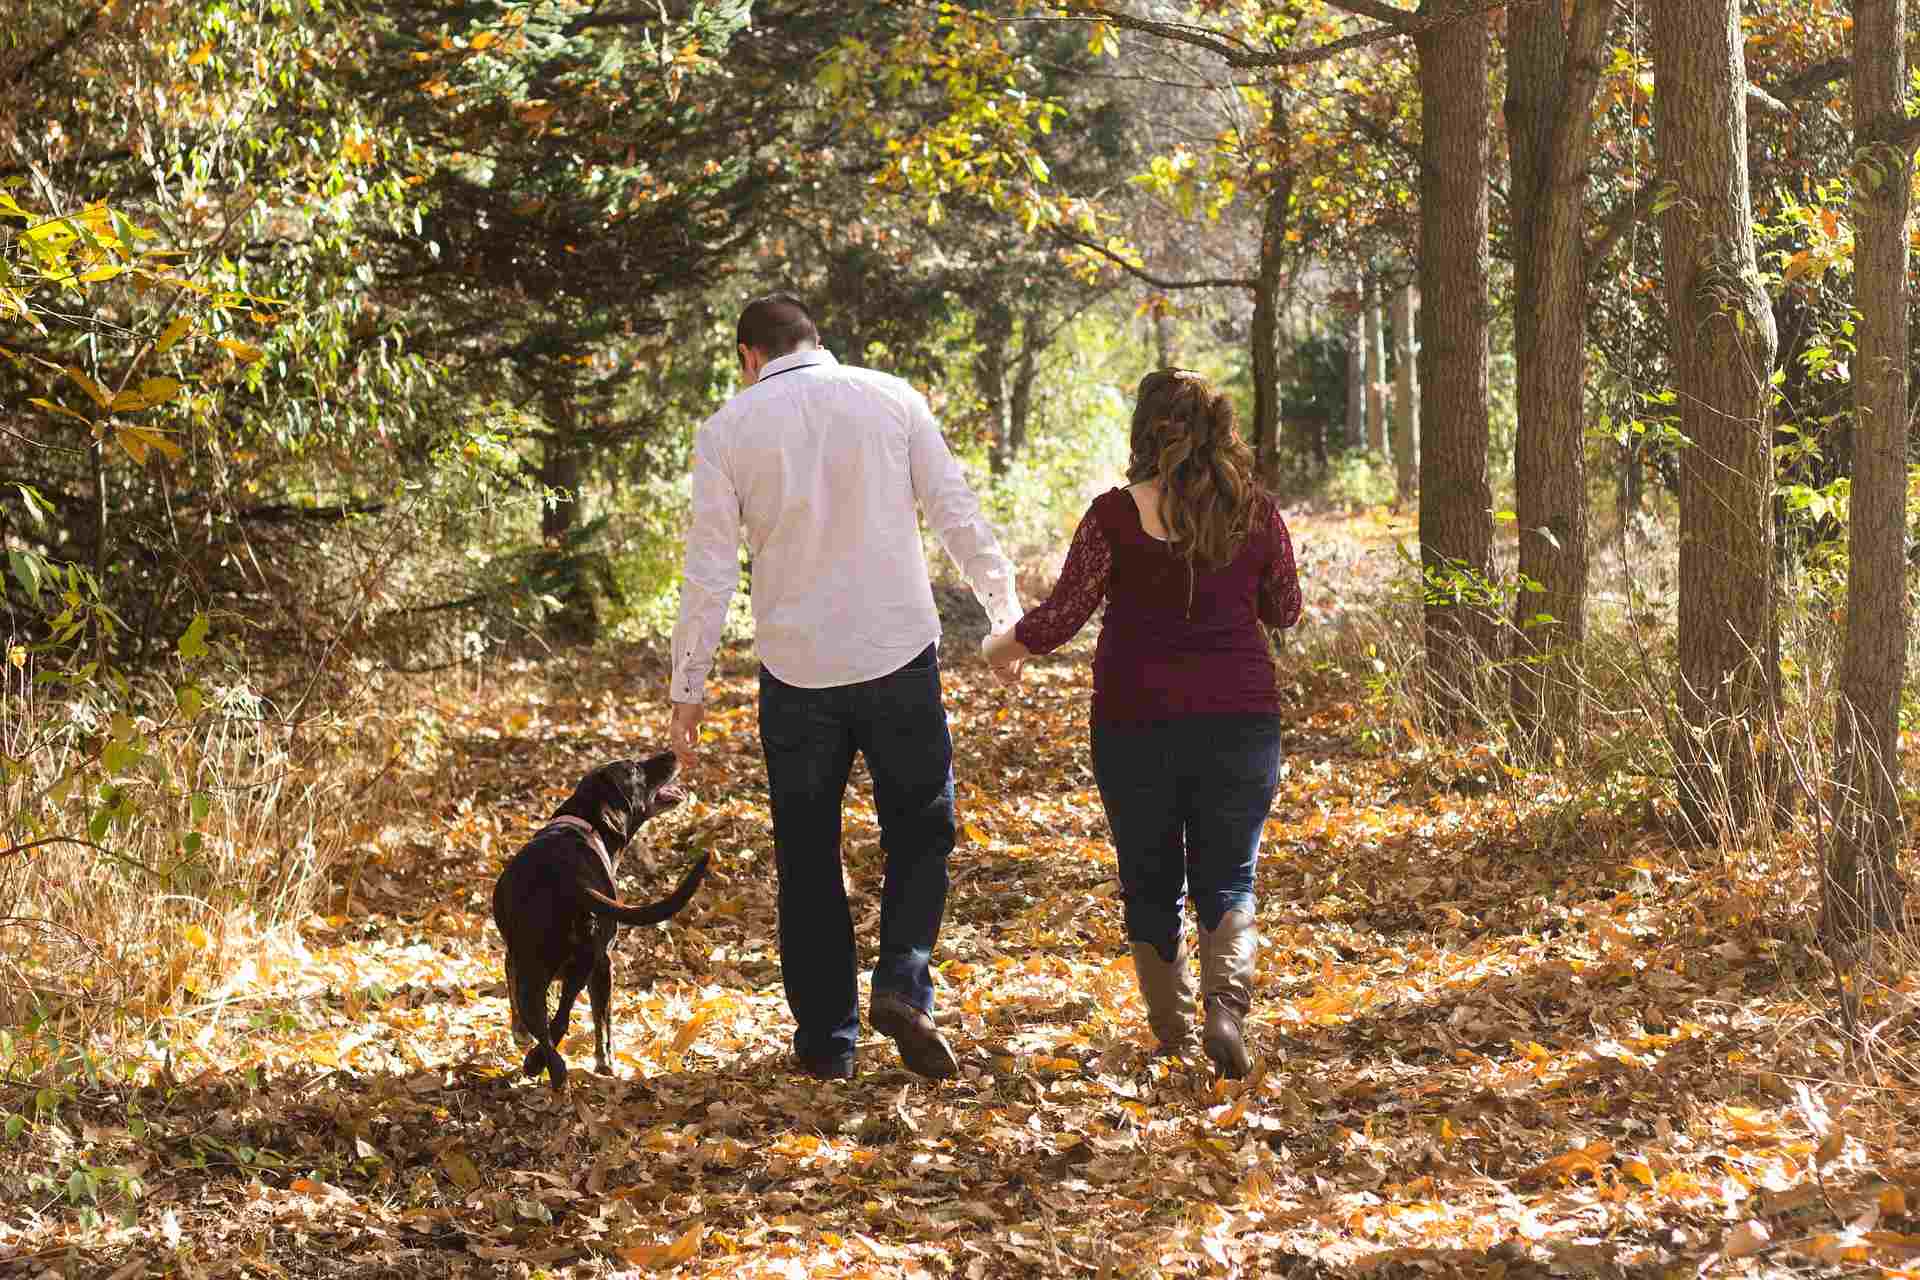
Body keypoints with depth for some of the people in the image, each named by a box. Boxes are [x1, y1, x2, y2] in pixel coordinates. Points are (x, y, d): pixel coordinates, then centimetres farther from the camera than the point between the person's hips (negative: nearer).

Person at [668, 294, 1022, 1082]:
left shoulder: (728, 429, 0)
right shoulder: (892, 399, 1)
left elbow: (709, 569, -2)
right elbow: (957, 514, 1)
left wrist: (688, 689, 4)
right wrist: (1006, 607, 13)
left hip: (797, 669, 0)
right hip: (900, 659, 0)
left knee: (808, 858, 11)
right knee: (921, 833, 13)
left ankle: (827, 1038, 12)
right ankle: (902, 982, -8)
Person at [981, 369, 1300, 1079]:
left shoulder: (1116, 515, -10)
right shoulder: (1256, 512, -1)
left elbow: (1060, 615, -9)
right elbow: (1285, 609, 11)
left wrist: (1004, 646, 10)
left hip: (1136, 724, -1)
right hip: (1239, 720, 2)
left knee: (1150, 885, 14)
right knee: (1228, 880, 9)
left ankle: (1172, 1033, 18)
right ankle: (1227, 1004, -15)